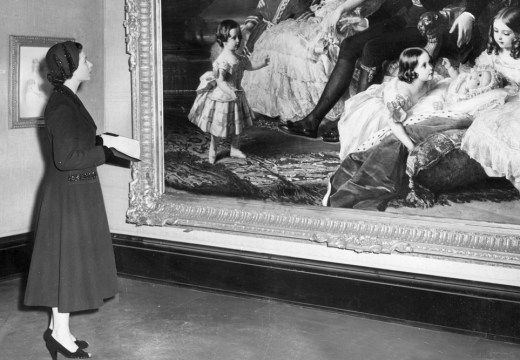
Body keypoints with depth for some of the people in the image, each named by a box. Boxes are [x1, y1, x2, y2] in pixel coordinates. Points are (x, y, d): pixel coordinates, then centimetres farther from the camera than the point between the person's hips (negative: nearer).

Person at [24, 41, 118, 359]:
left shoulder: (68, 100, 10)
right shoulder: (63, 106, -20)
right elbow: (66, 159, -24)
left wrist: (104, 143, 7)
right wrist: (106, 153, -18)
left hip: (75, 191, 10)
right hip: (70, 193, -10)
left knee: (66, 260, 14)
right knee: (69, 258, -1)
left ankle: (58, 328, 24)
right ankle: (61, 332, 10)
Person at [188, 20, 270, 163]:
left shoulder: (239, 57, 0)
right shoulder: (222, 61, -27)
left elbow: (249, 66, 17)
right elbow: (220, 82, -32)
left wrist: (262, 63, 2)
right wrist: (231, 92, -44)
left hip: (236, 94, 8)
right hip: (223, 97, -8)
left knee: (238, 124, 18)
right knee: (219, 126, 8)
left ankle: (235, 149, 36)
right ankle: (213, 149, 30)